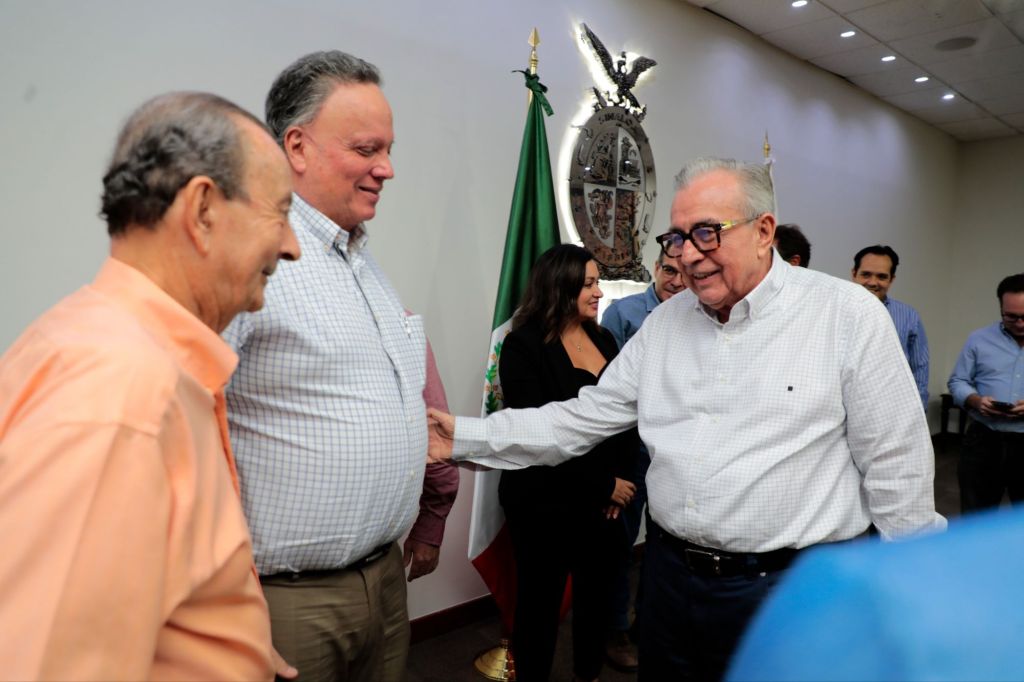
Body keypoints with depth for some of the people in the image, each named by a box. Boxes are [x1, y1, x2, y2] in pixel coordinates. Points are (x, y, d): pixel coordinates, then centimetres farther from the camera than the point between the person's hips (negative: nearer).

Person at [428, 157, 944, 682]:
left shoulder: (848, 314, -9)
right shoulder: (664, 322, 4)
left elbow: (895, 468, -6)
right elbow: (584, 418, 4)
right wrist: (467, 438, -5)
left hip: (790, 588, -4)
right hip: (670, 574, 4)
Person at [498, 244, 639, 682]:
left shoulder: (603, 340, 8)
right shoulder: (524, 345, -11)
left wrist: (622, 479, -7)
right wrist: (604, 485, -12)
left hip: (603, 501, 6)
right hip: (546, 503, -6)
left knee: (596, 592, 17)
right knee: (540, 600, 8)